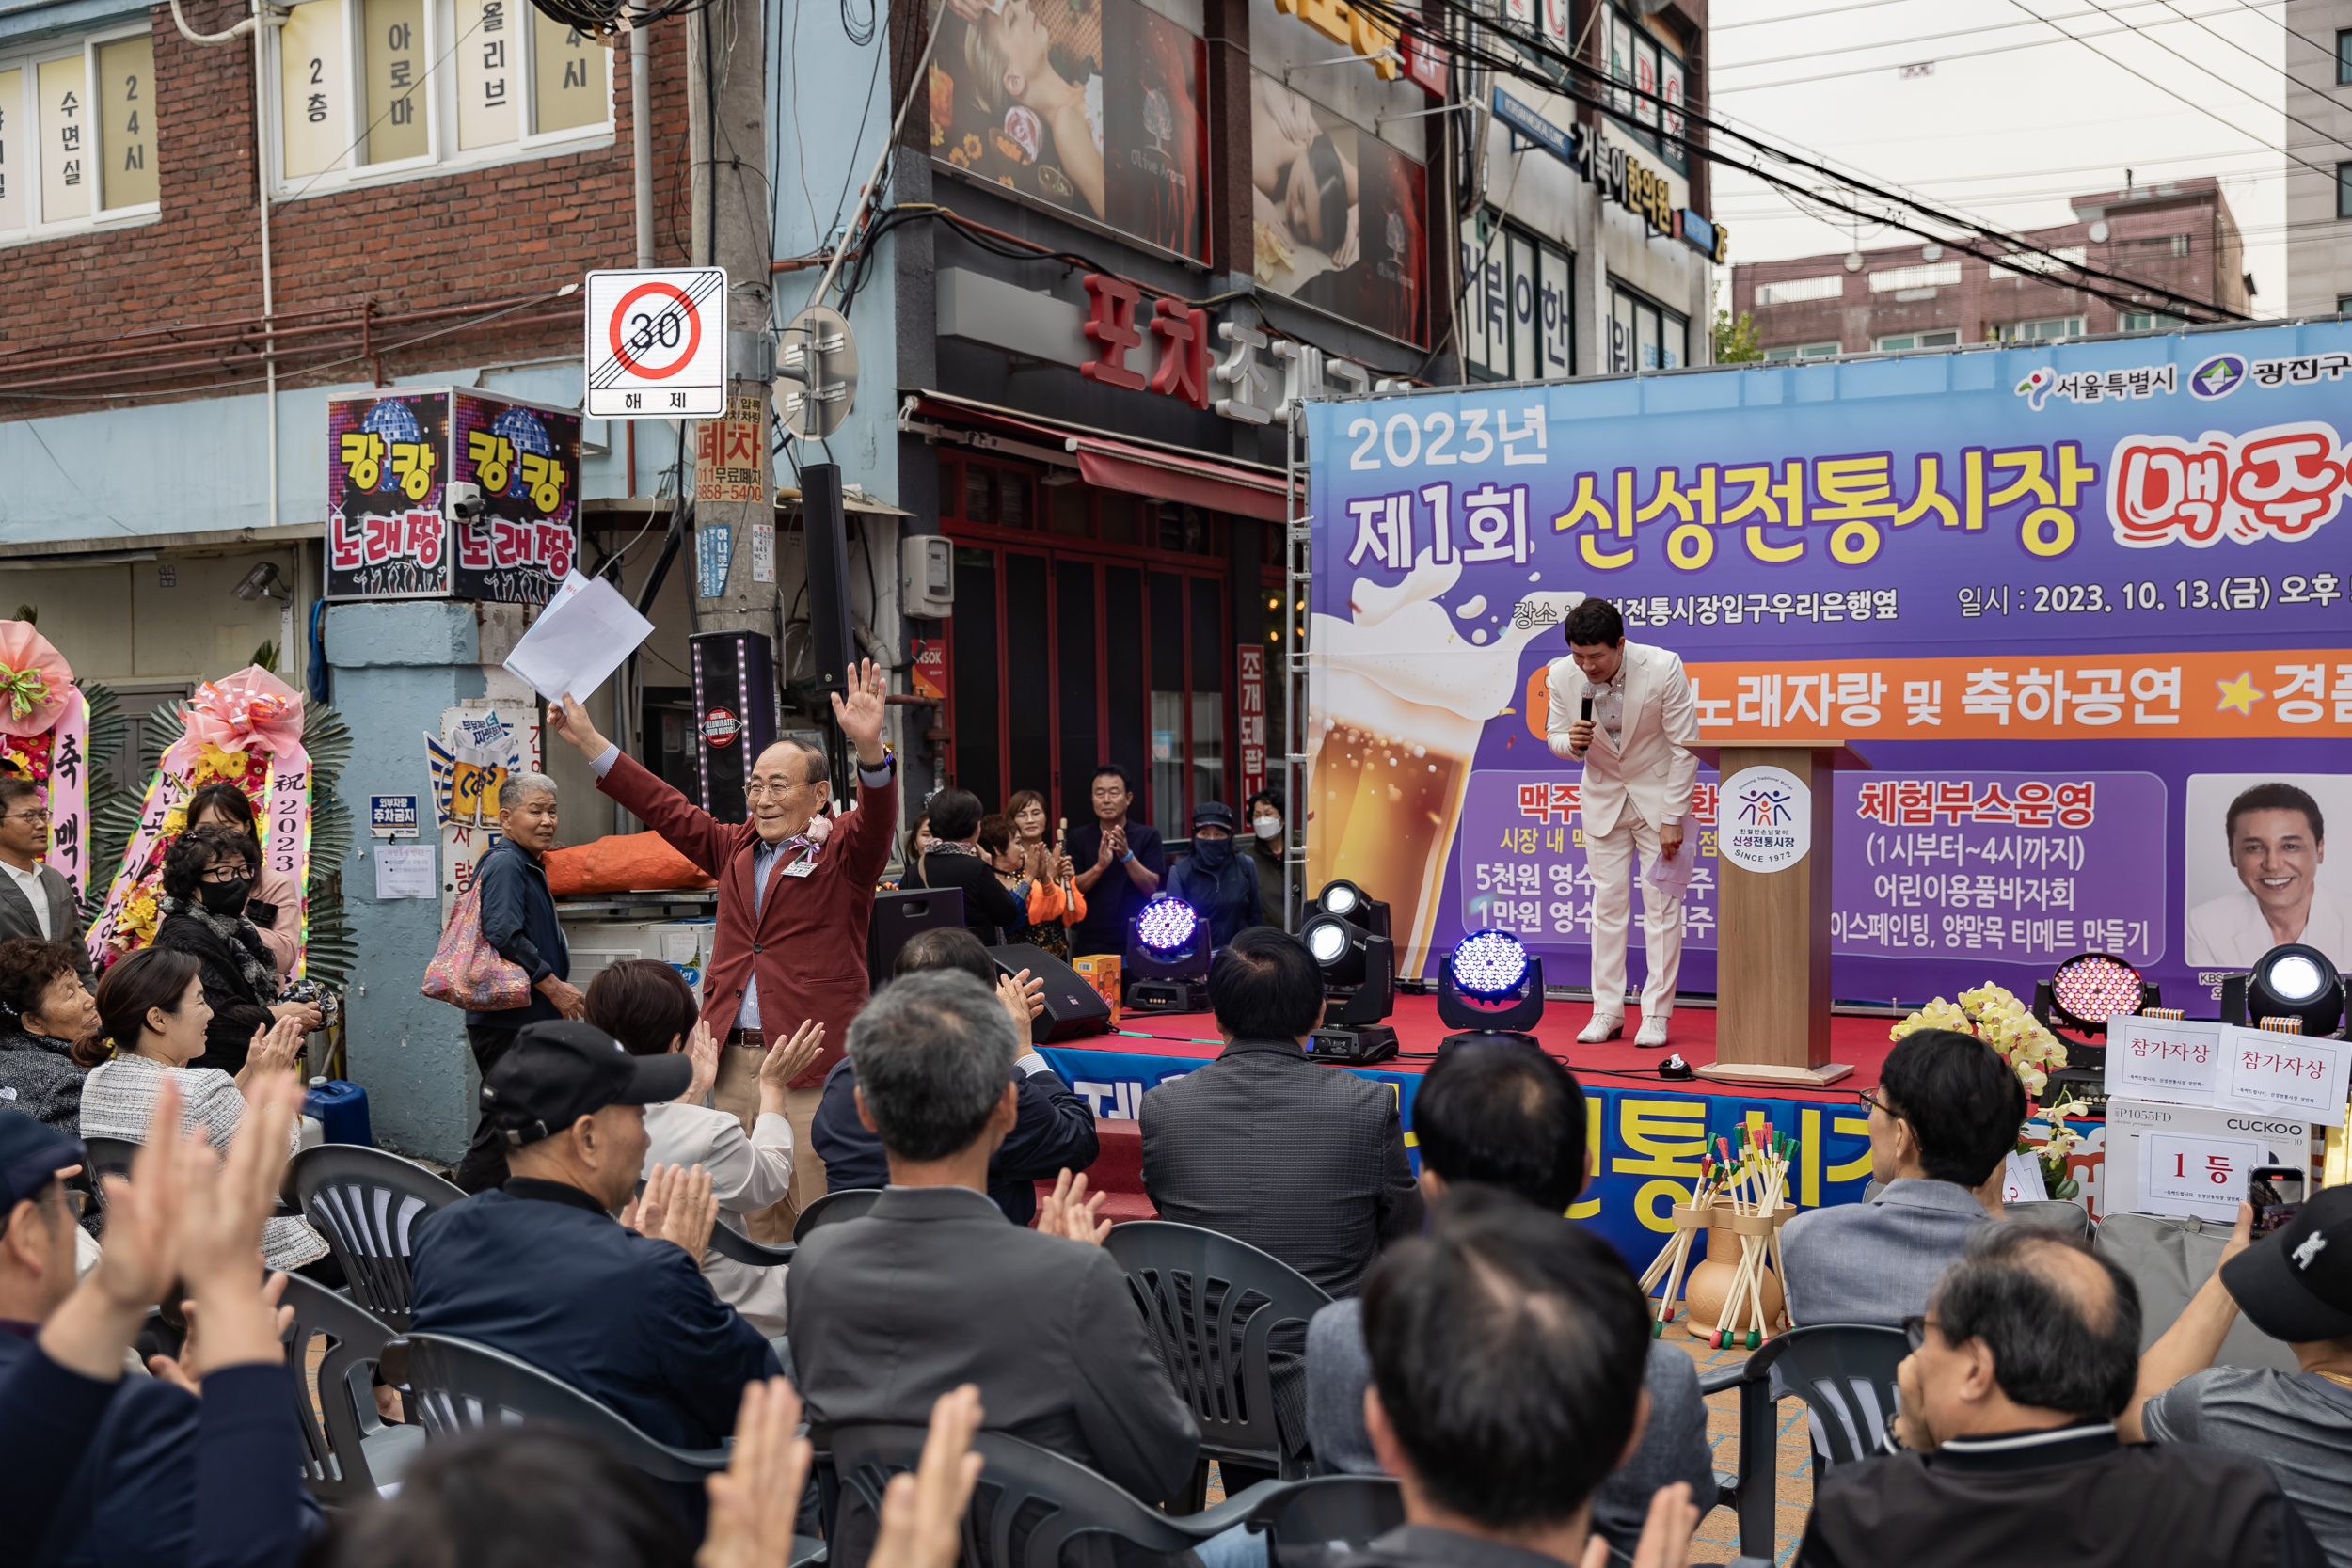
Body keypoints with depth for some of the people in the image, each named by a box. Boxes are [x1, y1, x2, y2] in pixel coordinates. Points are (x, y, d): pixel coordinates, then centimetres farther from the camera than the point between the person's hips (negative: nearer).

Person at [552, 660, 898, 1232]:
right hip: (734, 1063, 6)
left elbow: (877, 817, -19)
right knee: (759, 1223, 12)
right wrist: (589, 742, 24)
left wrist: (869, 749, -39)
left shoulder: (844, 848, 1)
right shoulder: (736, 848, 19)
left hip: (814, 1066, -6)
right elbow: (667, 808, 25)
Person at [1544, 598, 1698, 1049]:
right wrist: (1572, 742, -25)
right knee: (1607, 902, 3)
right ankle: (1607, 1012, 9)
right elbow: (1556, 736, 0)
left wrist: (1673, 819, -16)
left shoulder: (1664, 668, -25)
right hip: (1604, 796, 3)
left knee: (1661, 903, -3)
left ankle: (1656, 1014, 3)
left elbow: (1685, 746, -17)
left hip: (1658, 792, -3)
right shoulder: (1562, 676, -16)